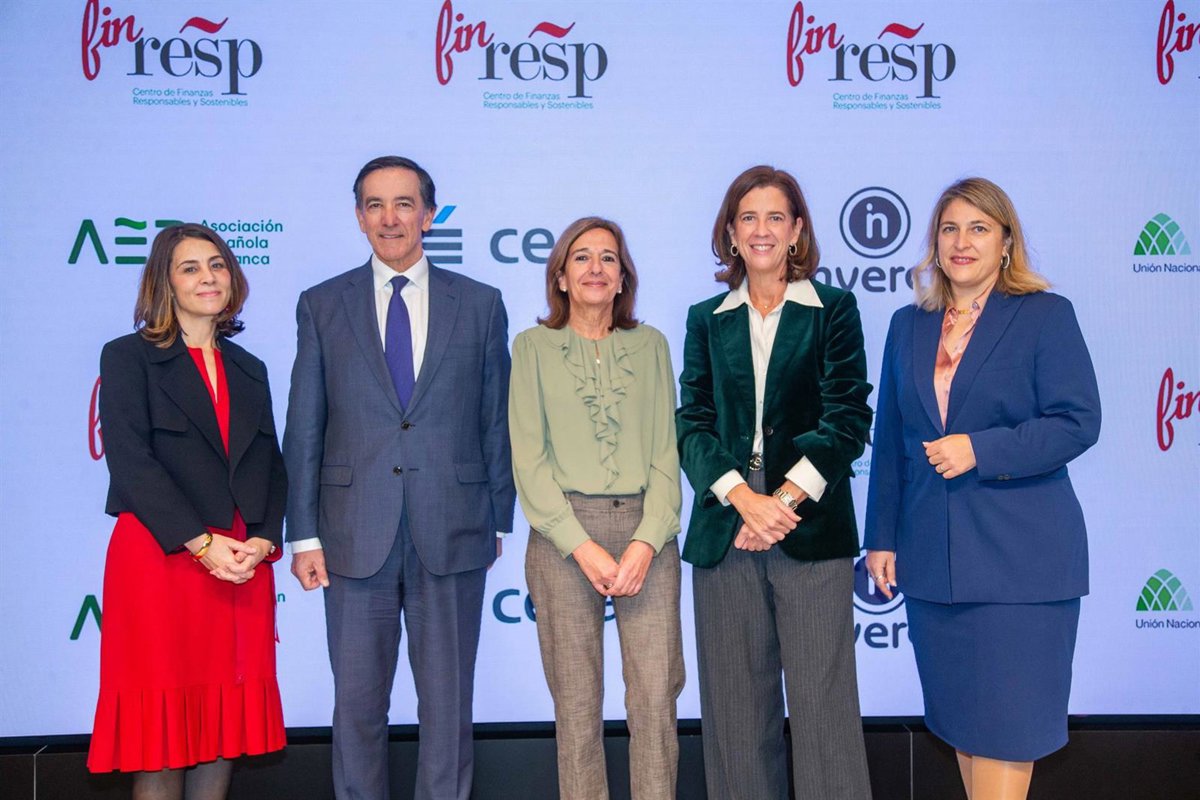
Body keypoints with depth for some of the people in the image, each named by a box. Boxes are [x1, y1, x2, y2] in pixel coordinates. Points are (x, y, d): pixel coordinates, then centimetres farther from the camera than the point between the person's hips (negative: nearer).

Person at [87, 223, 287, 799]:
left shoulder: (249, 370, 17)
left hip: (243, 563, 4)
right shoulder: (127, 358, 2)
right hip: (159, 558, -4)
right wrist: (202, 544, -16)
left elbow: (270, 466, 13)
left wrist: (262, 540, -5)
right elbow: (131, 462, -9)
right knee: (161, 729, -1)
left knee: (226, 723, 5)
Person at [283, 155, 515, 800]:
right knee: (356, 702, 10)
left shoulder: (480, 304, 6)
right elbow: (303, 429, 4)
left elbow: (496, 421, 7)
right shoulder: (322, 305, 6)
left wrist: (499, 521, 5)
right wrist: (304, 535, -1)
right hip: (356, 535, 0)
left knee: (448, 701, 10)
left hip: (452, 534, 0)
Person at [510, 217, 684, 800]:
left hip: (646, 531, 1)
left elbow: (666, 451, 7)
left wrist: (647, 540, -7)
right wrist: (581, 546, -10)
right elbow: (528, 457, 0)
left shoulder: (650, 345, 12)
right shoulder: (534, 346, 7)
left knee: (656, 693, -4)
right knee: (576, 700, 2)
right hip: (562, 533, -1)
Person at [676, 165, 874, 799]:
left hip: (811, 530, -2)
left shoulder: (833, 309, 6)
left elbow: (847, 418, -2)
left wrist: (785, 499, -12)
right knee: (736, 702, 6)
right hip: (724, 531, 2)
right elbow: (693, 423, 4)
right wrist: (745, 499, -12)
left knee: (821, 697, -2)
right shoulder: (706, 319, 12)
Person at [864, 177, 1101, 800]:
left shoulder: (1046, 315, -1)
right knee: (958, 717, 12)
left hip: (1019, 557, -4)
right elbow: (890, 440, 12)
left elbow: (1077, 422, -9)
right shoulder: (909, 325, 12)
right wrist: (882, 537, 9)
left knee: (1003, 727, -1)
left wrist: (979, 450, -18)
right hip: (933, 559, 5)